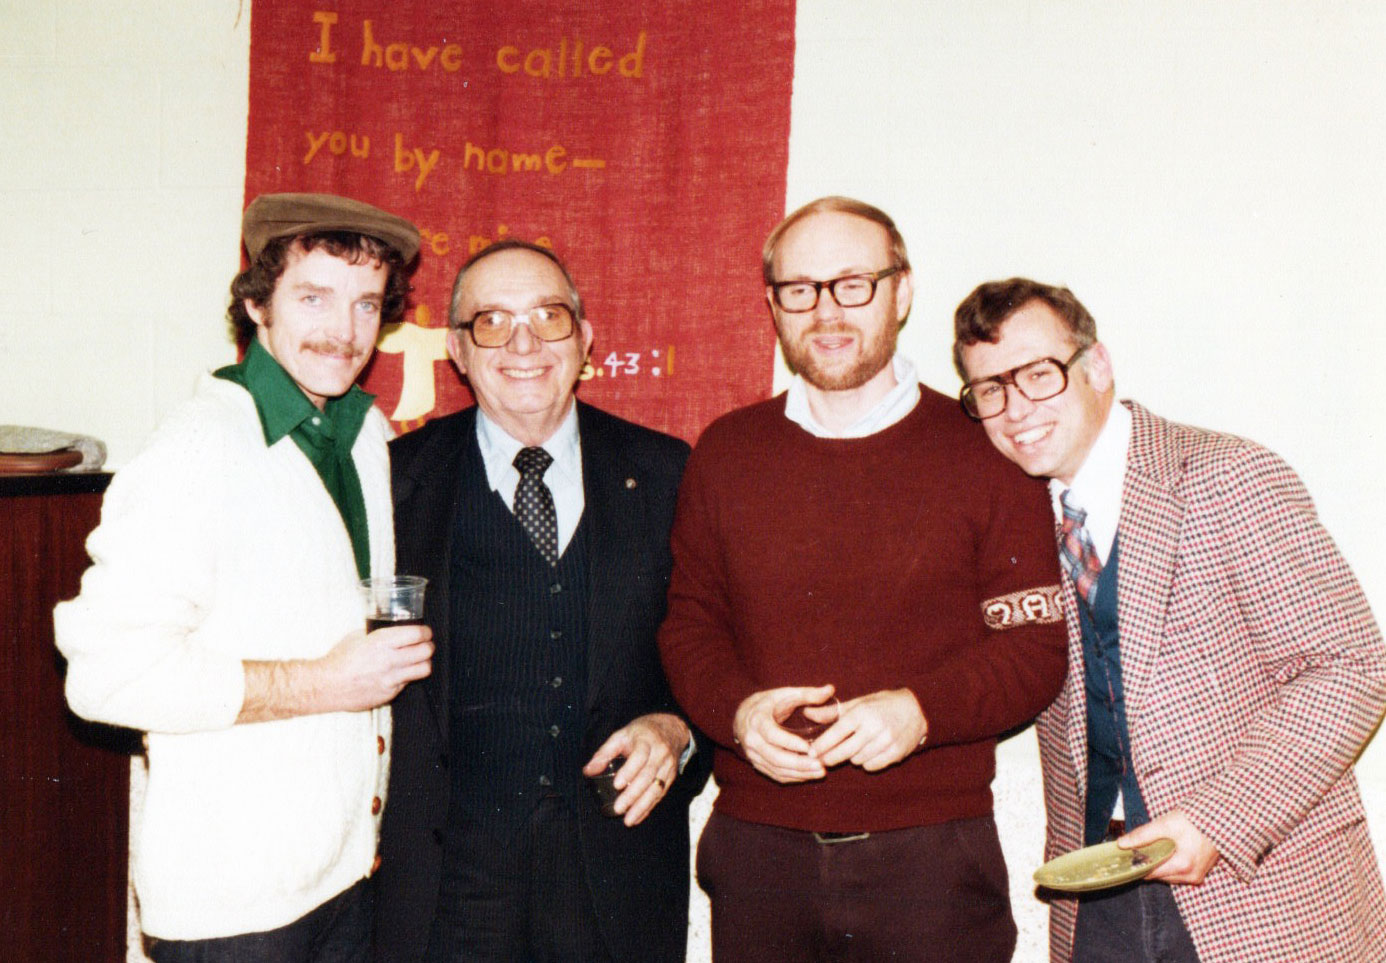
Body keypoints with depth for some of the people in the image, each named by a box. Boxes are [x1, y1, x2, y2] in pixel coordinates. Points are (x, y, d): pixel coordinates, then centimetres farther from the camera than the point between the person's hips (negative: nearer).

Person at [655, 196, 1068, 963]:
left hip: (930, 854, -2)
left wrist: (921, 711, -17)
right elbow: (689, 621, 12)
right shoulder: (725, 454, 8)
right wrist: (736, 709, -8)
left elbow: (1036, 647, -1)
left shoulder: (984, 454, -1)